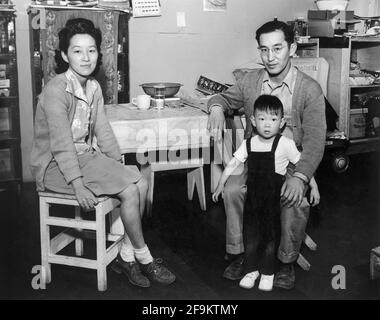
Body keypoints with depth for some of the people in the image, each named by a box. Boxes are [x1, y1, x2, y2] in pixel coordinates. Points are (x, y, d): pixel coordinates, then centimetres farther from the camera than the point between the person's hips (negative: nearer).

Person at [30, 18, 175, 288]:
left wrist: (120, 165, 0)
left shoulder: (94, 88, 7)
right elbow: (61, 143, -23)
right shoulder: (56, 90, -18)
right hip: (55, 165, -8)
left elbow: (102, 130, 9)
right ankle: (143, 259, -1)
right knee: (130, 190, -19)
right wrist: (78, 185, -28)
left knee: (141, 182, -9)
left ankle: (126, 256, 0)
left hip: (86, 156, 8)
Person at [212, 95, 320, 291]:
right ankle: (251, 270, 27)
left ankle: (267, 273, 23)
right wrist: (220, 185, 7)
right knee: (251, 235, 9)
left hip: (274, 199, -3)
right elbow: (232, 165, 6)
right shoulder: (248, 144, 0)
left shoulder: (285, 144, -11)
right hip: (252, 197, 3)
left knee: (271, 236, 6)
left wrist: (314, 187, -2)